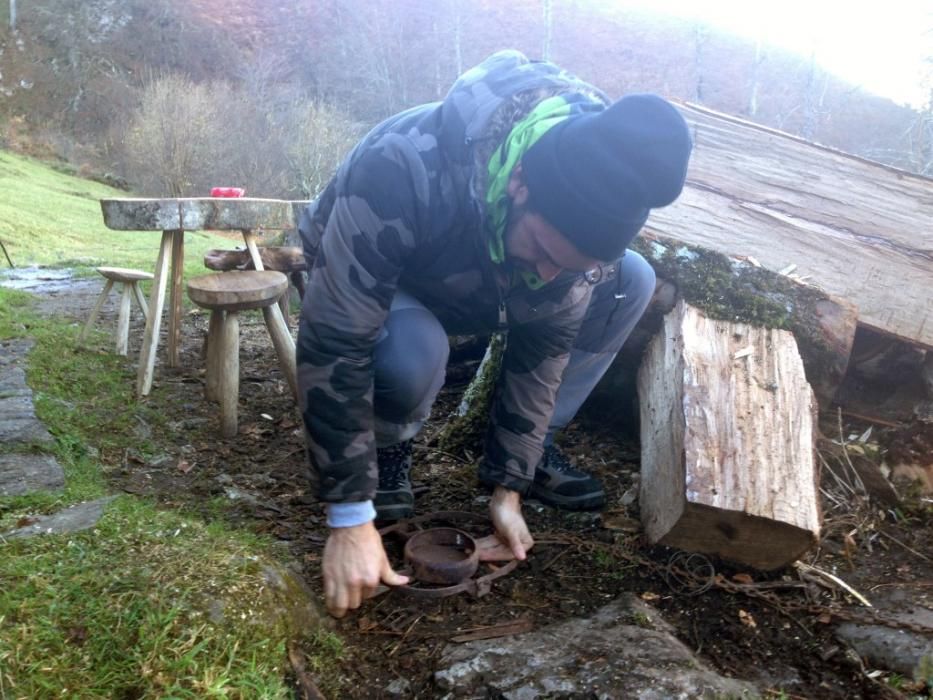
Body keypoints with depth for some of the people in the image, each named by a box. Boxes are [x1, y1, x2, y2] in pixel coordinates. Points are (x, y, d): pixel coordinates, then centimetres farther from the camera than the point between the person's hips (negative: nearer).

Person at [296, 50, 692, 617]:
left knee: (633, 281, -12)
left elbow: (545, 345, -16)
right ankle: (388, 445, -4)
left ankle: (535, 446, 0)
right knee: (412, 354, -39)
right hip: (369, 285, -4)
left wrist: (509, 487, -14)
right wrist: (352, 519, -36)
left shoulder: (586, 205, -25)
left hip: (476, 288, 4)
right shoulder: (404, 167, -42)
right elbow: (333, 347, -39)